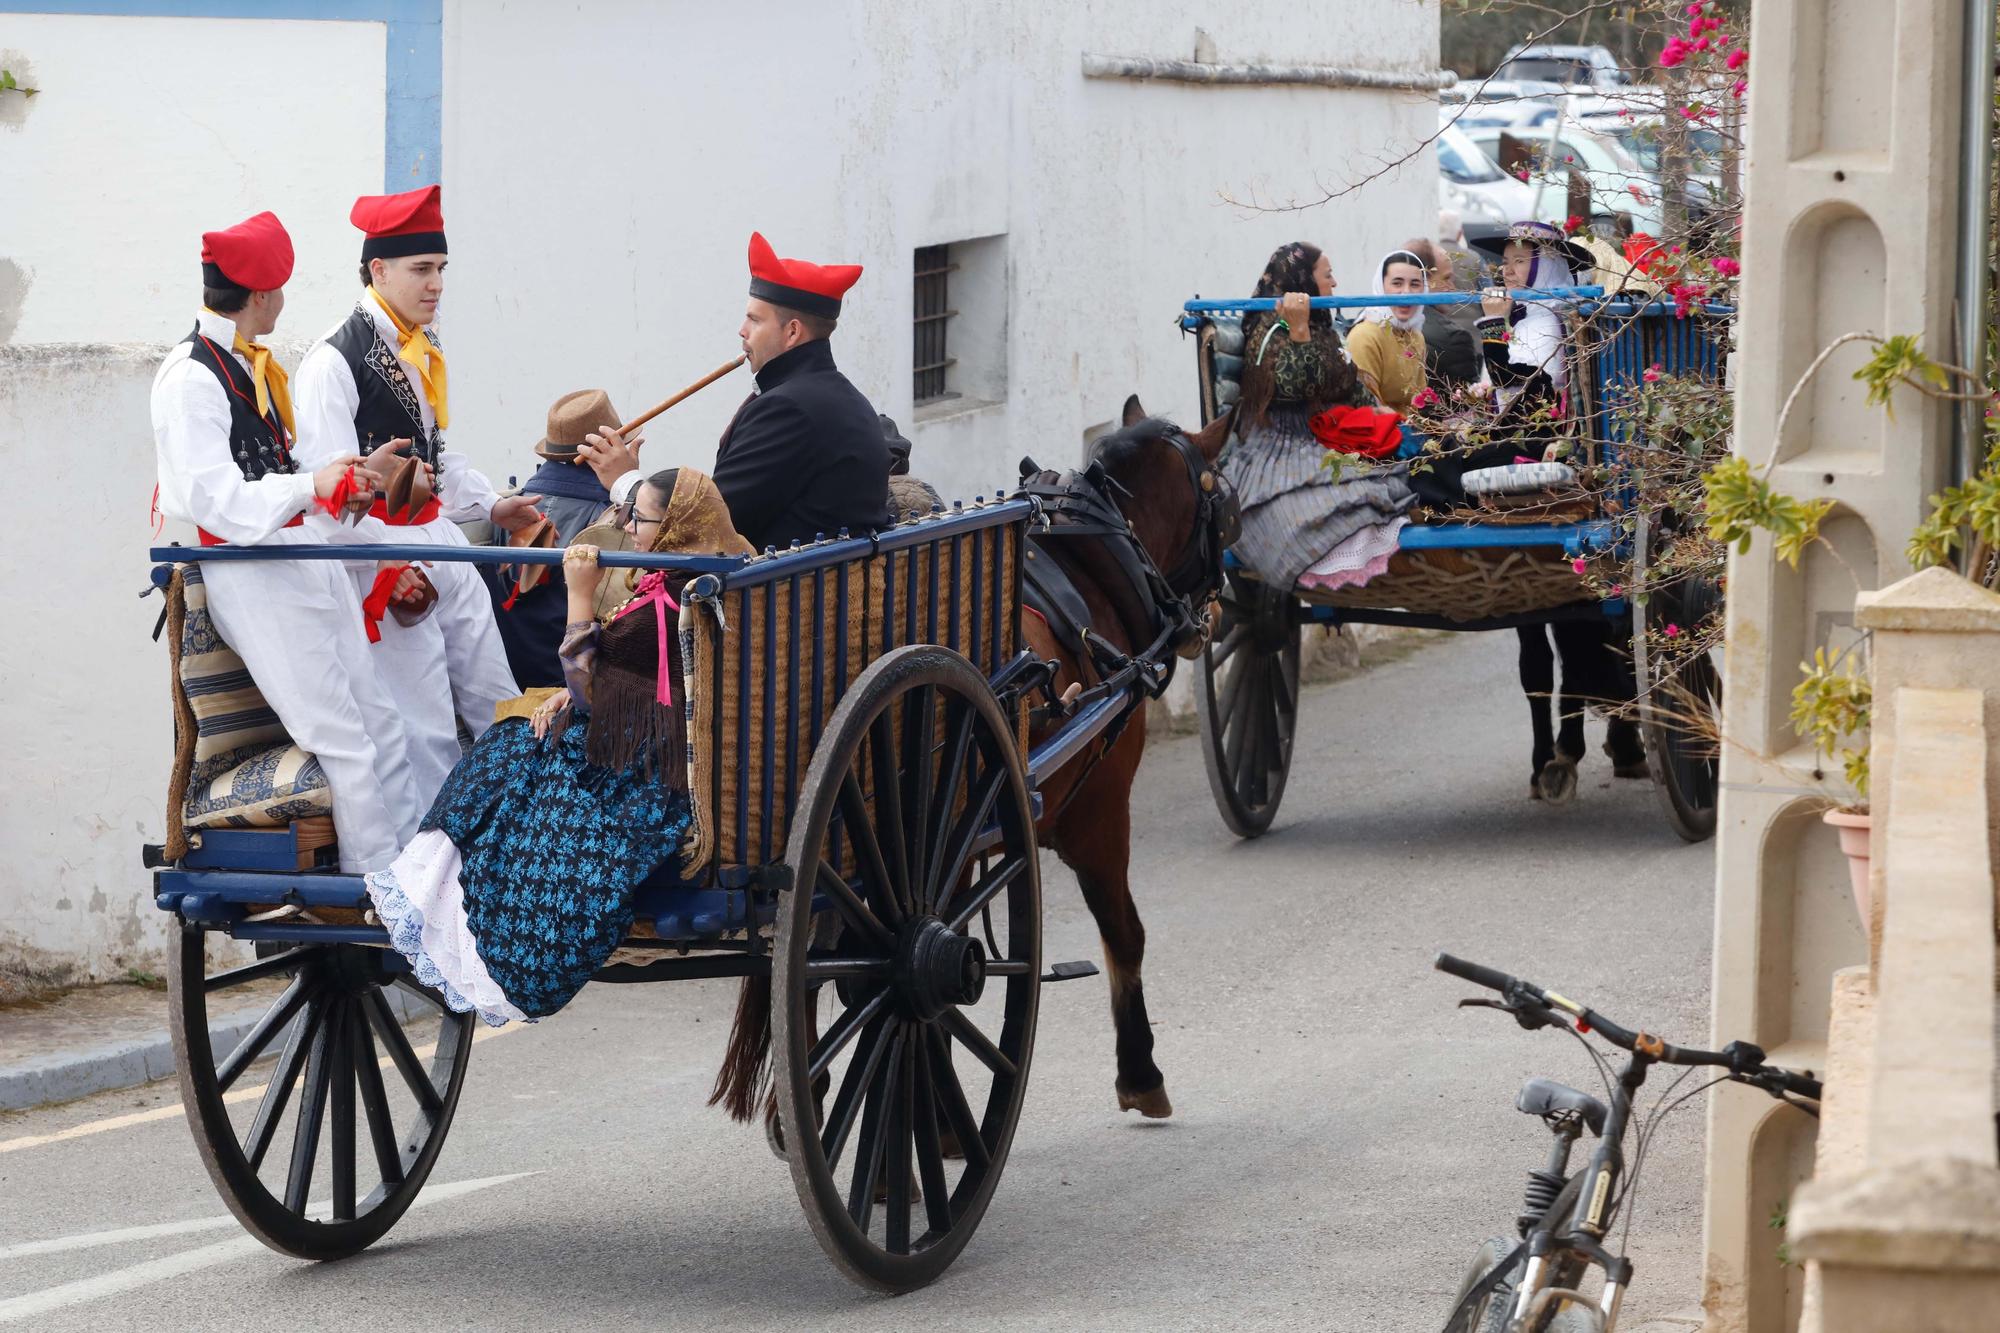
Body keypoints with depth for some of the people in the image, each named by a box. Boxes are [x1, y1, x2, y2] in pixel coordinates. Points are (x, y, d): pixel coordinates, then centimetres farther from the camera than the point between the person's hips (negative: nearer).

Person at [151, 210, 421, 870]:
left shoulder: (249, 363, 13)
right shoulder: (191, 378, -17)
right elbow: (214, 500, -24)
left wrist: (337, 484, 12)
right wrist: (311, 486, -21)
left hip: (302, 551, 10)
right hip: (251, 573, -10)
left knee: (378, 718, 11)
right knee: (343, 740, -8)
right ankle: (380, 883, -2)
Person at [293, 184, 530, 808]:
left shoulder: (424, 349, 15)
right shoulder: (334, 360, -14)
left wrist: (491, 505, 15)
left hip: (439, 542, 9)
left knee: (501, 710, 10)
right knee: (426, 732, -9)